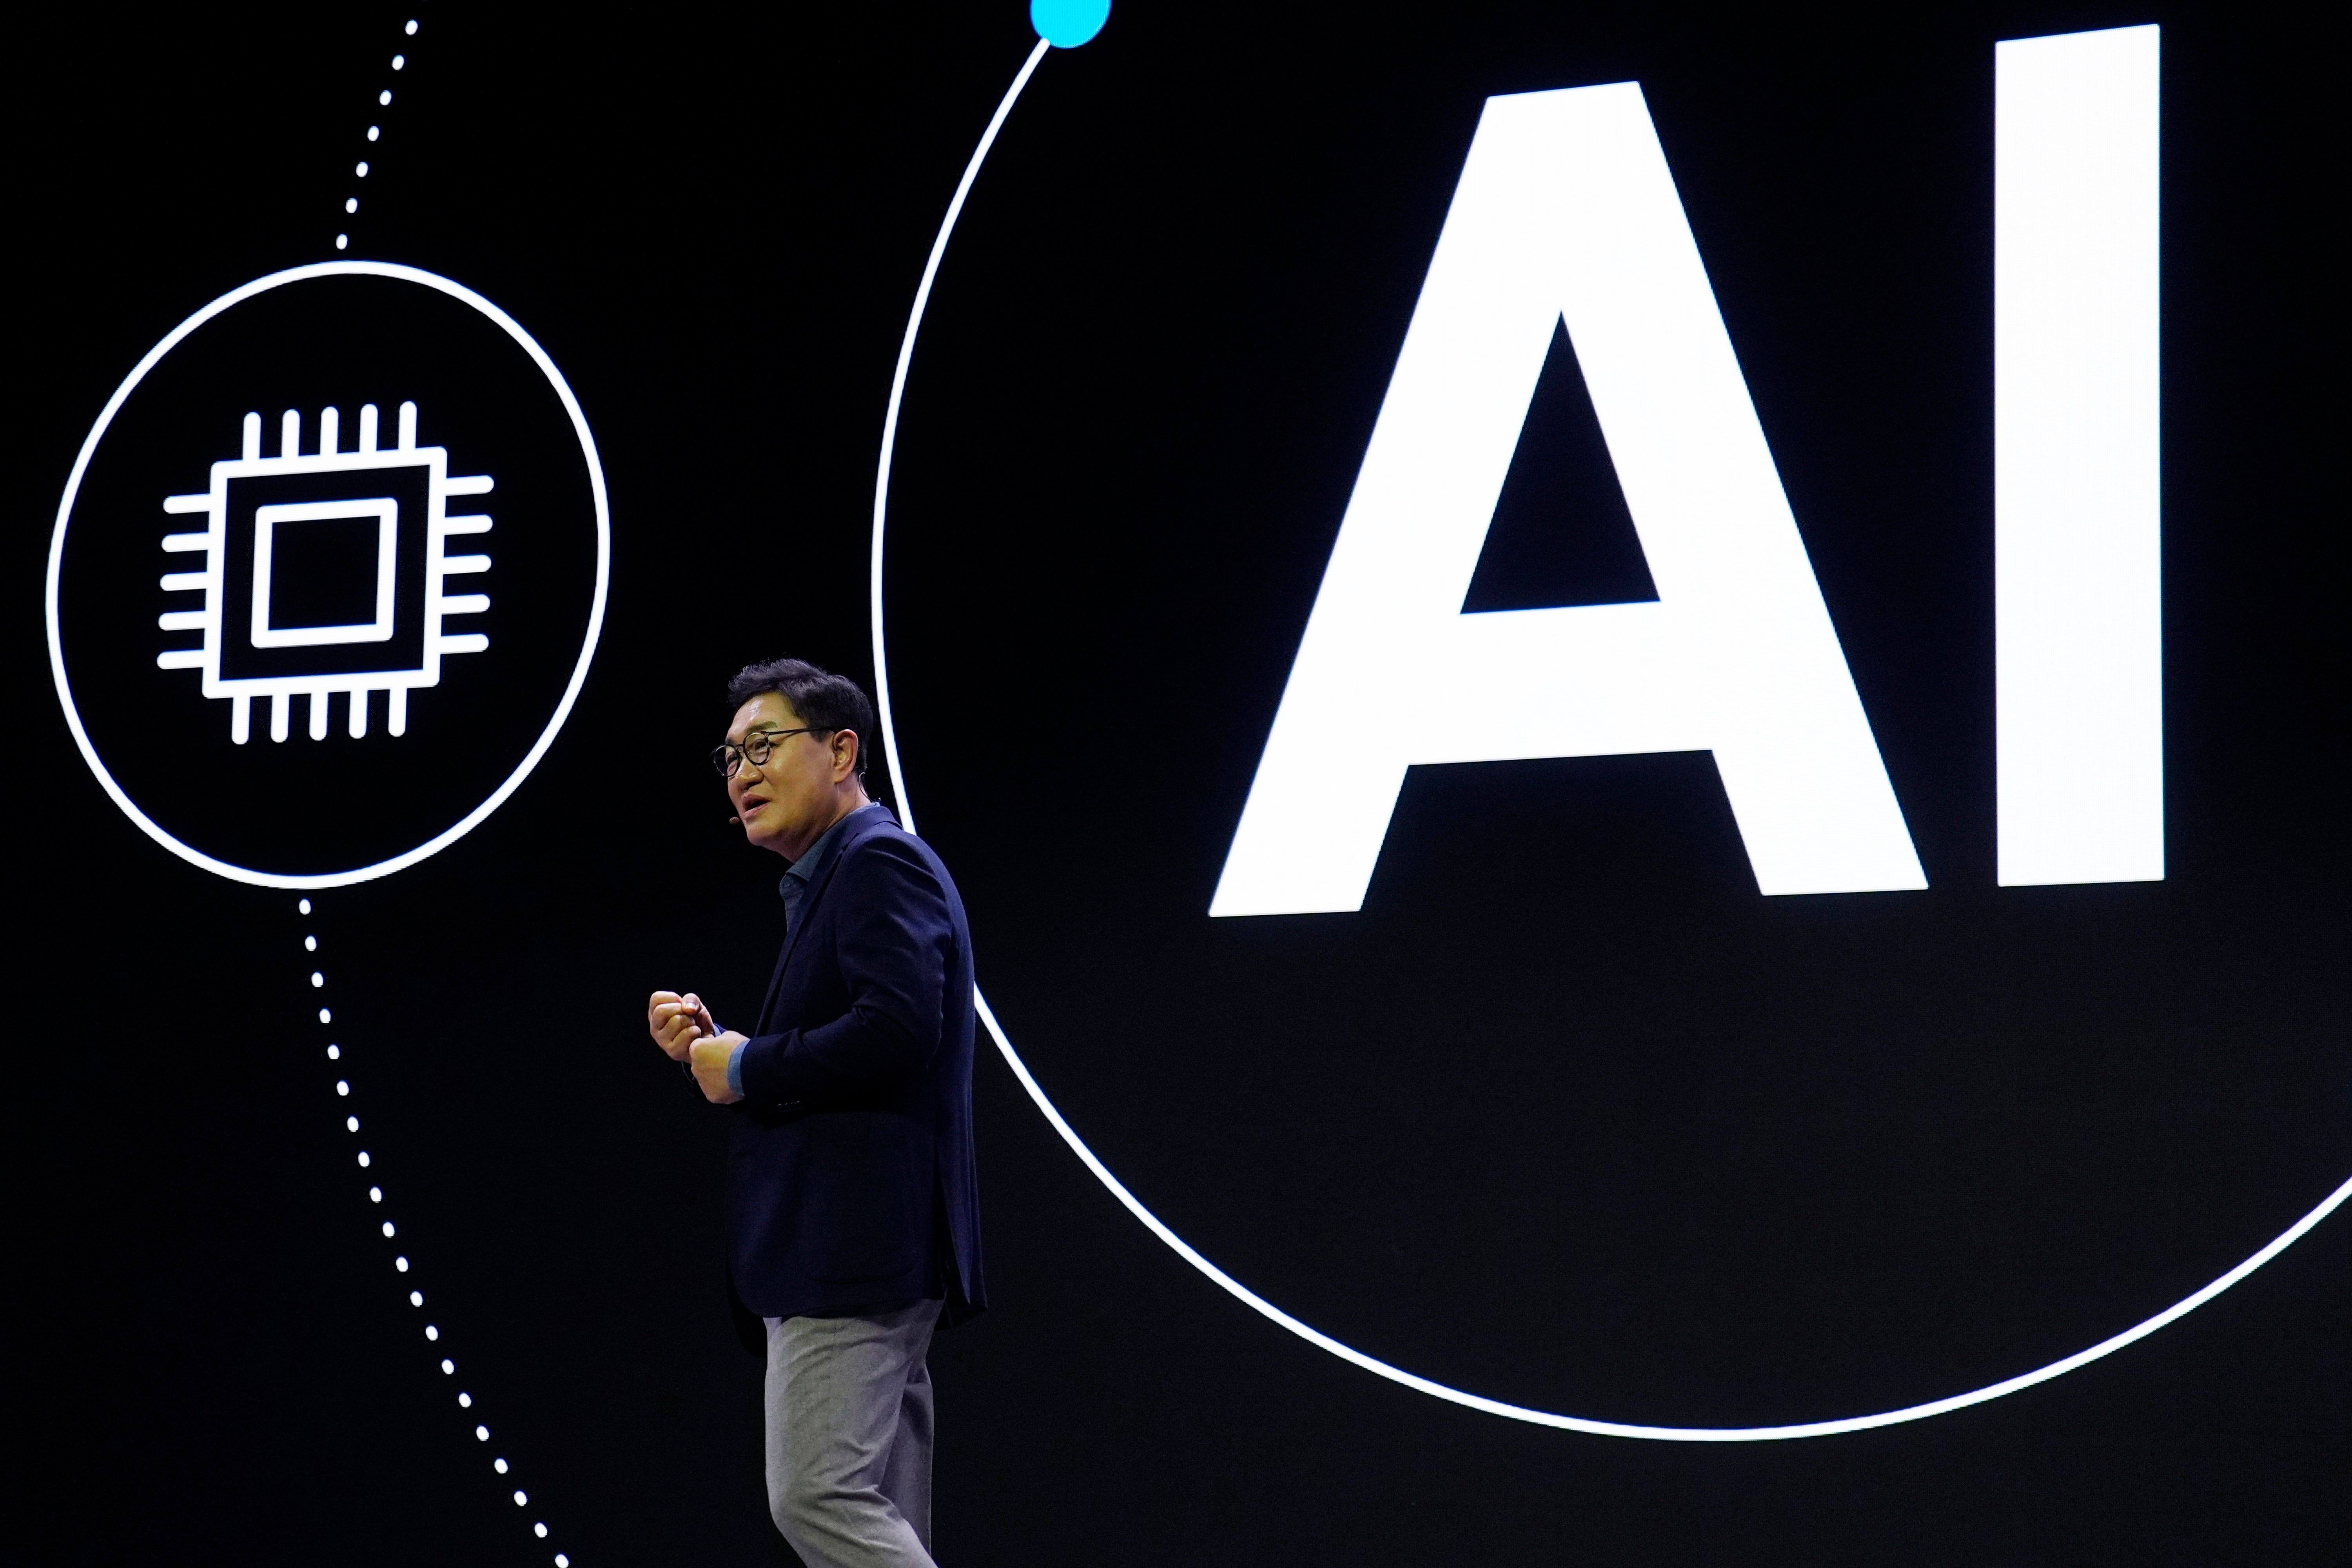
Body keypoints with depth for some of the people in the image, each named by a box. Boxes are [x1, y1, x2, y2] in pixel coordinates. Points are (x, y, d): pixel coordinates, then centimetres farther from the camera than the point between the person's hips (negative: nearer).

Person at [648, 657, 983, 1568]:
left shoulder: (880, 862, -9)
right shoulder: (829, 881, 24)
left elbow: (897, 1031, -24)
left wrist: (746, 1068, -13)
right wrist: (714, 1050, 11)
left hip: (855, 1254, -11)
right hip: (849, 1258, 11)